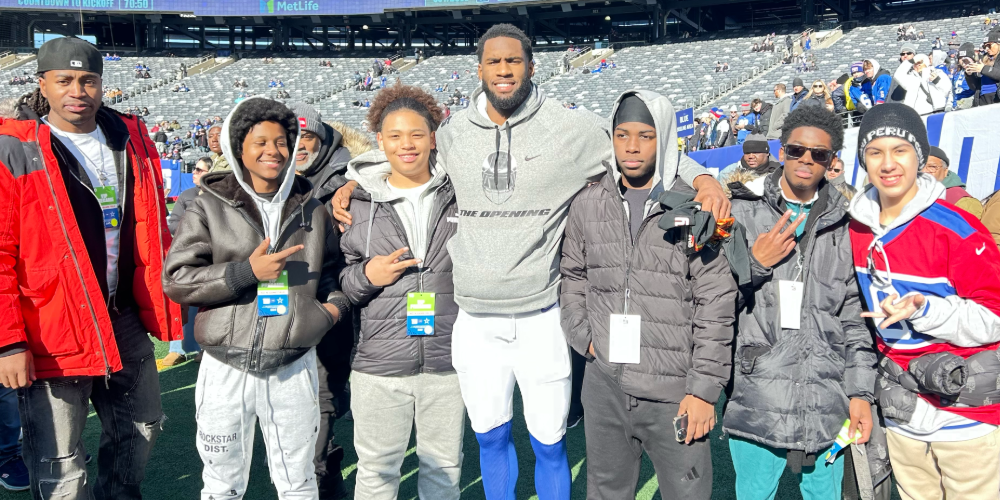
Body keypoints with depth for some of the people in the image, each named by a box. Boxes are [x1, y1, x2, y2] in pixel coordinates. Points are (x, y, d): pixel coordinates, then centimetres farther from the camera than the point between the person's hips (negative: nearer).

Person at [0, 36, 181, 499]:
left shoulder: (131, 140, 5)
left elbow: (153, 232, 11)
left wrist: (162, 307, 9)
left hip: (124, 319, 5)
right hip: (51, 333, -5)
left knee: (141, 429, 21)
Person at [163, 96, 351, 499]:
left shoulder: (311, 210, 9)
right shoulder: (209, 208, 0)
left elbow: (331, 269, 22)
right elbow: (175, 279, -6)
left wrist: (335, 303, 2)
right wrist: (246, 272, -15)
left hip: (294, 368, 2)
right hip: (227, 370, -1)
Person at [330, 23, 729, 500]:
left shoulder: (571, 128, -5)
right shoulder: (452, 134, 3)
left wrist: (702, 178, -13)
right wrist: (354, 183, 9)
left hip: (541, 319, -2)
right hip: (474, 321, 3)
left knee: (548, 444, 10)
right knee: (489, 437, 19)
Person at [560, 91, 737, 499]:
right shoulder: (587, 205, 5)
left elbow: (716, 303, -7)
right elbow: (572, 276, 16)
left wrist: (704, 388, -9)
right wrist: (584, 337, 2)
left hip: (676, 390, -3)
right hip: (604, 386, 3)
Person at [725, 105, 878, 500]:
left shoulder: (843, 225, 9)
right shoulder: (741, 212, 2)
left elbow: (856, 316, 8)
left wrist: (861, 391, 4)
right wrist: (755, 263, -13)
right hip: (755, 401, -2)